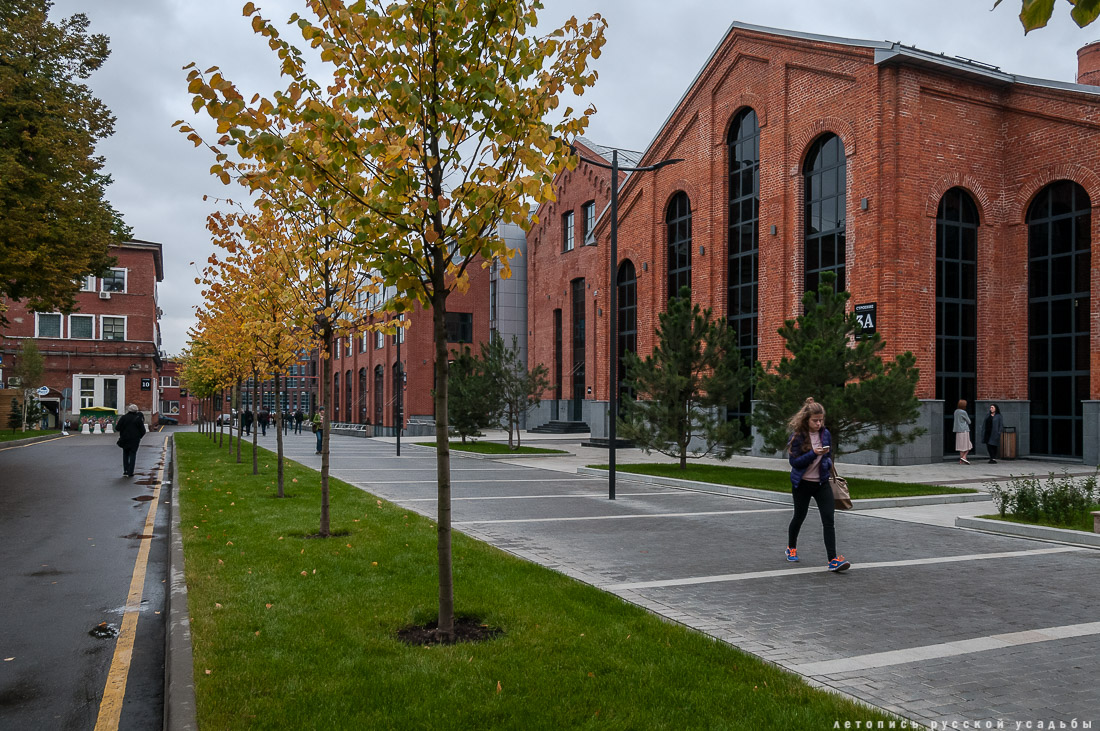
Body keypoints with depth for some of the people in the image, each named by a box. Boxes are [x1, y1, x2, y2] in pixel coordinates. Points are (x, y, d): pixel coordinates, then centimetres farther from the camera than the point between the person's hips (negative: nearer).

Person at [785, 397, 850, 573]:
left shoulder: (825, 434, 2)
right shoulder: (797, 436, -12)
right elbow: (793, 461, -16)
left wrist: (828, 463, -4)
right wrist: (813, 453, -27)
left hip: (822, 483, 3)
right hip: (802, 484, -3)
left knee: (828, 519, -8)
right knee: (799, 516, 14)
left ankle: (833, 560, -10)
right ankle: (791, 548, 39)